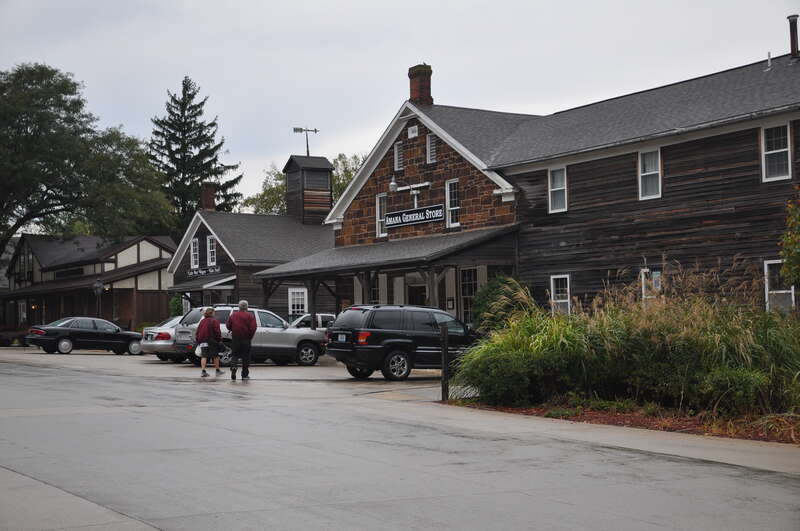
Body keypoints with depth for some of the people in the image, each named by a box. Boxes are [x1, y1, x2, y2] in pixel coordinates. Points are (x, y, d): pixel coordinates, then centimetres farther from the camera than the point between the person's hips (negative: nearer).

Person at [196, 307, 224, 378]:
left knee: (204, 356, 2)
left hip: (203, 341, 5)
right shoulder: (214, 321, -6)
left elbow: (198, 331, 14)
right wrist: (220, 340, -5)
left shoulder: (202, 321, 13)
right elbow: (217, 331, -11)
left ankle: (203, 371, -9)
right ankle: (218, 370, 19)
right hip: (212, 341, -5)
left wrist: (198, 341, 18)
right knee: (215, 356, 10)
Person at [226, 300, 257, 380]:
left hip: (235, 338, 2)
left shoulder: (233, 315, 5)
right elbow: (253, 328, -10)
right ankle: (245, 375, 8)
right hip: (246, 339, -2)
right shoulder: (250, 316, -3)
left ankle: (233, 366, -19)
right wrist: (250, 336, 4)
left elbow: (228, 326, 6)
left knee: (234, 355, 10)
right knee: (245, 356, 6)